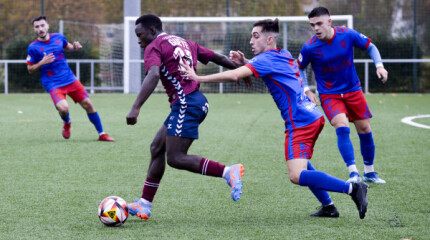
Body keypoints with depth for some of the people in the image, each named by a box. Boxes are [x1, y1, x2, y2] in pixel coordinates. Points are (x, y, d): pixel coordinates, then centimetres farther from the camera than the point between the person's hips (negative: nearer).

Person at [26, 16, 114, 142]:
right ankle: (67, 123, 12)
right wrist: (42, 63, -18)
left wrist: (75, 47, 0)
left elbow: (68, 47, 24)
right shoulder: (33, 48, -6)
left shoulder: (58, 37, 3)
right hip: (53, 84, -4)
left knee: (87, 104, -1)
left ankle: (101, 134, 14)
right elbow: (30, 70, 0)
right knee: (63, 108, -26)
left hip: (70, 79, 4)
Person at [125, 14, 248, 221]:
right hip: (198, 101, 10)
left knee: (176, 158, -10)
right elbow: (217, 57, 26)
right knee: (157, 148, 12)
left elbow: (153, 75, -23)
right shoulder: (183, 43, 22)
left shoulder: (154, 47, -4)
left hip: (185, 104, -10)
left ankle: (228, 172, -15)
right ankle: (144, 205, 13)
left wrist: (135, 108, -32)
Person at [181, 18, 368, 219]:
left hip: (300, 123, -10)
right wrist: (244, 61, 16)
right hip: (314, 117, 10)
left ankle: (352, 188, -19)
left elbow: (234, 75, -21)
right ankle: (328, 206, 26)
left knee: (297, 176, -17)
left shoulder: (266, 59, -10)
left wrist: (198, 78, -15)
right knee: (300, 164, 27)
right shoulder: (284, 55, 17)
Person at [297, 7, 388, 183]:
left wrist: (379, 65, -11)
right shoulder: (309, 48, -17)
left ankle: (369, 172, 24)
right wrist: (307, 90, -8)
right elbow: (299, 68, 3)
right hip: (329, 95, -3)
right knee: (342, 127, -25)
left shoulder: (348, 35, -14)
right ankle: (353, 173, -24)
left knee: (365, 129, 5)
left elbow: (370, 47, 3)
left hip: (353, 90, 3)